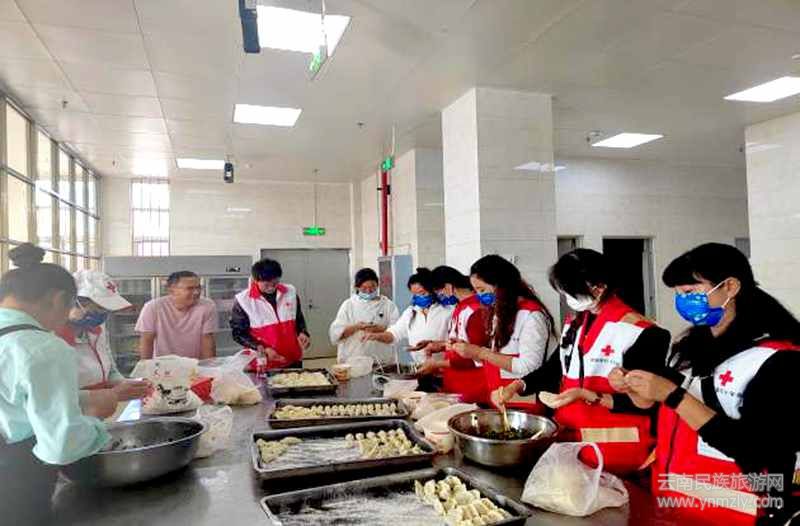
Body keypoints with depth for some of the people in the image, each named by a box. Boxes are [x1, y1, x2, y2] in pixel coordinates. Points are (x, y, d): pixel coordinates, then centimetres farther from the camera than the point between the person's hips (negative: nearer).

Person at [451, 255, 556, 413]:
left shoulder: (532, 314, -14)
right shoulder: (501, 313, 12)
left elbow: (528, 367, -20)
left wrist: (481, 353, -18)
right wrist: (470, 349, -3)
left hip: (525, 405, -7)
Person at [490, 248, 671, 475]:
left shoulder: (639, 332, -15)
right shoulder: (574, 325, 7)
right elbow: (553, 369, 16)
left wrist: (586, 396, -24)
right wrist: (517, 386, -1)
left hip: (616, 447, -6)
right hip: (569, 436, 6)